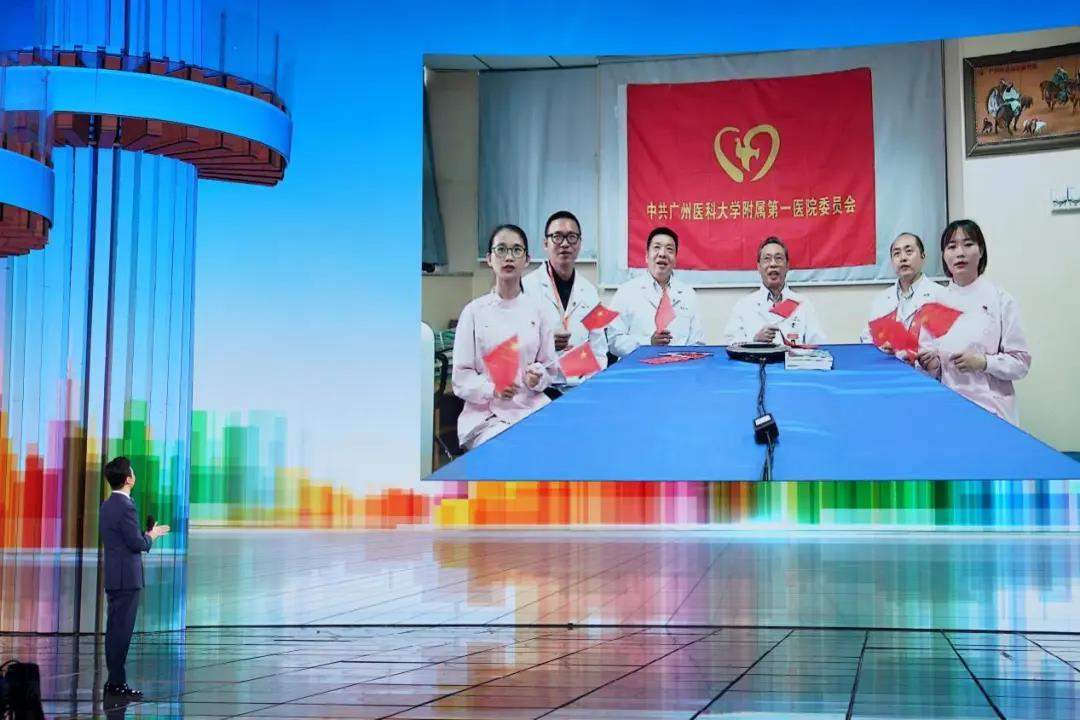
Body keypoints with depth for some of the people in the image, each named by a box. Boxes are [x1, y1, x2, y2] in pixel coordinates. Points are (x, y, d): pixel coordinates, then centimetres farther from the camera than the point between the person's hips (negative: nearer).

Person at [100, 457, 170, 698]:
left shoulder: (107, 505, 12)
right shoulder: (125, 506, -17)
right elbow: (137, 544, -19)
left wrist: (146, 535, 15)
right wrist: (152, 535, 0)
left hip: (113, 576, 9)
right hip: (126, 577, -9)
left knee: (115, 629, 12)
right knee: (122, 630, -6)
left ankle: (114, 680, 17)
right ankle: (117, 682, -3)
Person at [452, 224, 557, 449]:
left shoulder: (536, 310, 7)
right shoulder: (474, 311, -1)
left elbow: (550, 367, 14)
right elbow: (461, 377, -2)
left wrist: (537, 377, -10)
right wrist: (491, 389, -21)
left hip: (533, 407, 3)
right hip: (486, 413, -3)